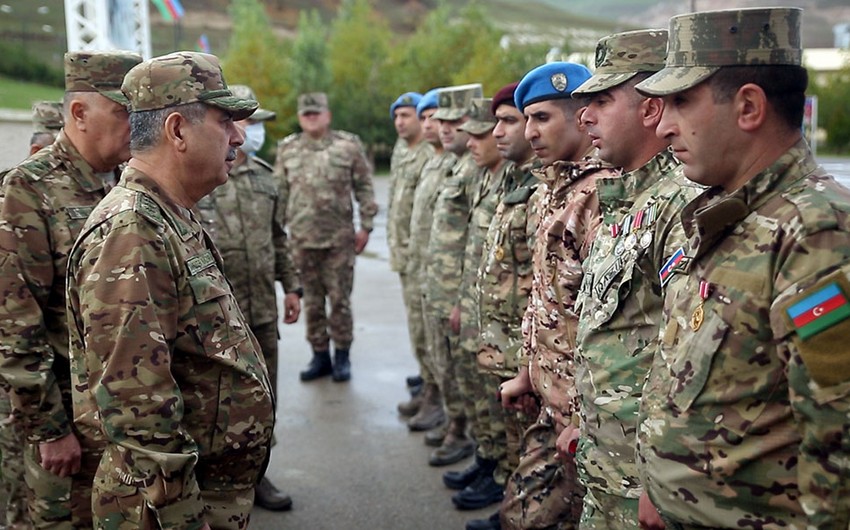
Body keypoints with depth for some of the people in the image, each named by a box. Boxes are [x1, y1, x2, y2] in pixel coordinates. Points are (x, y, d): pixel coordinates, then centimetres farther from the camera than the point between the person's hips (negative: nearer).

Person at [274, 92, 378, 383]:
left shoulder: (349, 145, 1)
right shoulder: (287, 149, 8)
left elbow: (364, 188, 2)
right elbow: (280, 193, 10)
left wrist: (365, 226, -2)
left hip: (339, 237, -2)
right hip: (302, 238, 3)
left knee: (340, 299, 2)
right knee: (312, 301, 9)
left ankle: (342, 356, 15)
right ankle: (320, 356, 20)